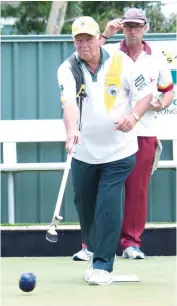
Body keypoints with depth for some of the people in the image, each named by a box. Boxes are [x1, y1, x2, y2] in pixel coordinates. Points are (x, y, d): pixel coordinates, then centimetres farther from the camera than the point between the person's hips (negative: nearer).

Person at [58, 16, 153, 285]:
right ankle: (95, 252, 35)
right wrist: (71, 129, -44)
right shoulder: (68, 69, -8)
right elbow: (69, 102, -25)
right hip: (84, 152, 2)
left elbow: (145, 94, -2)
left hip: (118, 151, -2)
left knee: (108, 207, -12)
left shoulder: (121, 62, -8)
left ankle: (103, 265, -5)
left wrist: (133, 116, -22)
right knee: (84, 206, 11)